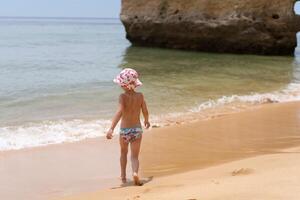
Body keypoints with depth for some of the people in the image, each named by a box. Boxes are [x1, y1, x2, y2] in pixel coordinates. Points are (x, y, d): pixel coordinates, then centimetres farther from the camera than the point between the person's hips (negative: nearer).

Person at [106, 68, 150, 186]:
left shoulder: (123, 96, -15)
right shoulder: (140, 96, -5)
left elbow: (120, 112, -28)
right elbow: (145, 112, 3)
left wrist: (111, 129, -35)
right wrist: (146, 121, 26)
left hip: (124, 130, -1)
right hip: (137, 129, 1)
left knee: (123, 153, 25)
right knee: (135, 156, 6)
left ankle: (123, 176, 35)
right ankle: (135, 172, -22)